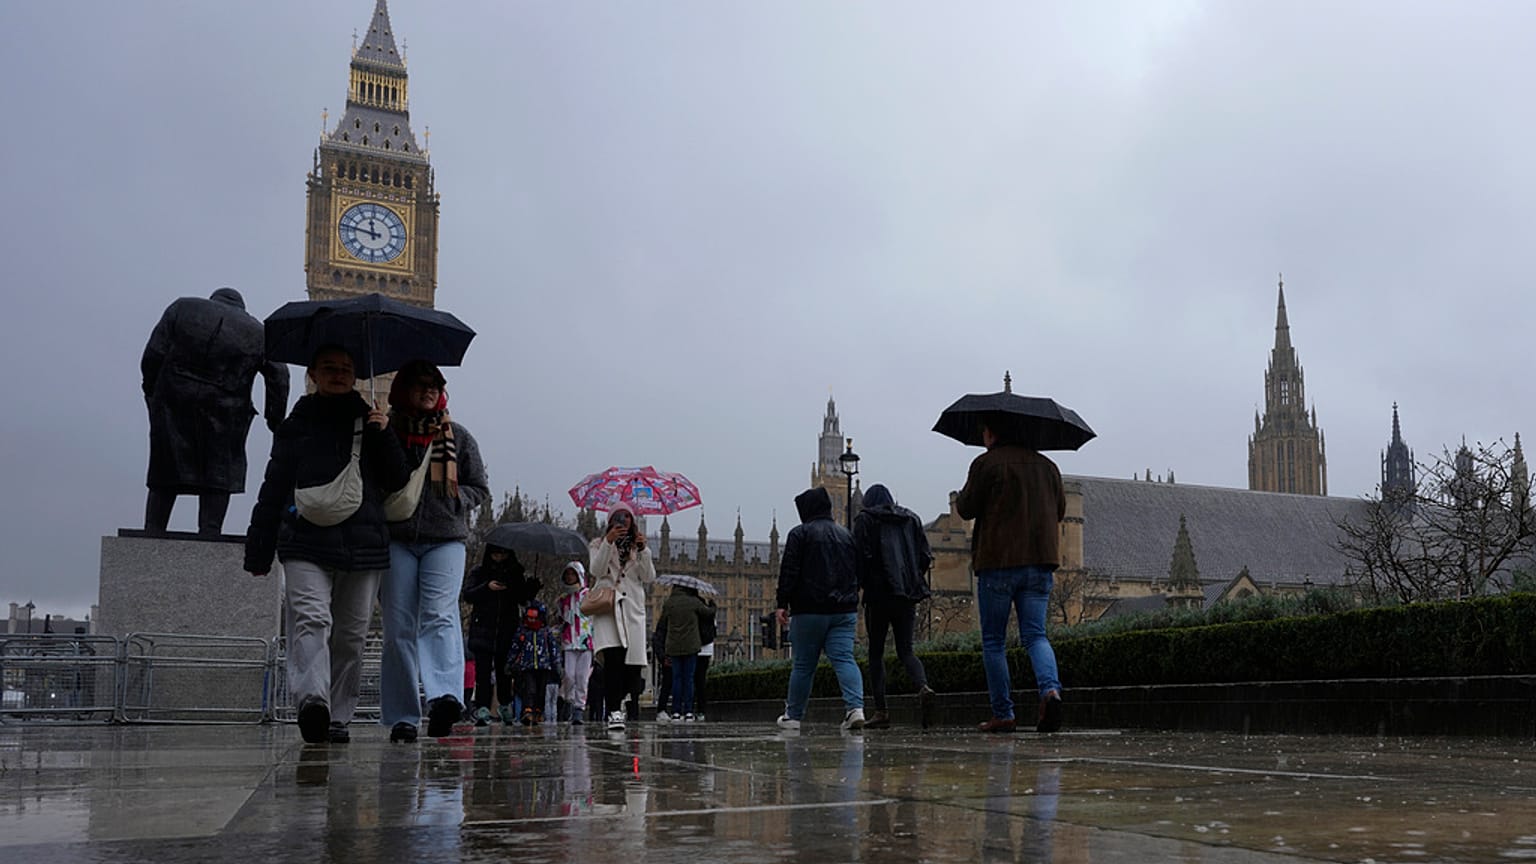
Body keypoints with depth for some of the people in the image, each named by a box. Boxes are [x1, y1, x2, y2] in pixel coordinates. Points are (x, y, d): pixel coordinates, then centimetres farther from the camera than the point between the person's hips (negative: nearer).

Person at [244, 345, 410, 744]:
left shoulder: (370, 422, 17)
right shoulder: (296, 426, 14)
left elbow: (399, 482, 10)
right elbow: (273, 489, 14)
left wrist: (384, 437, -4)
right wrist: (259, 550, 10)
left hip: (363, 544, 2)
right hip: (306, 542, -2)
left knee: (351, 635, 4)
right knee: (311, 620, -21)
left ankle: (339, 715, 11)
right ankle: (312, 699, -36)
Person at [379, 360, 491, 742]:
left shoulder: (458, 436, 15)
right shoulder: (386, 433, 12)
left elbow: (479, 489, 17)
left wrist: (453, 499, -1)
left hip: (446, 539, 0)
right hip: (396, 540, 0)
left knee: (439, 615, -19)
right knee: (398, 627, -2)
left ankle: (444, 697, -34)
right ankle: (401, 717, 2)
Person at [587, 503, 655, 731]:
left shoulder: (638, 547, 21)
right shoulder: (599, 545, 15)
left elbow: (650, 578, 6)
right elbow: (597, 571, -5)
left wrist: (642, 550, -6)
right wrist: (608, 542, -16)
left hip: (633, 608, 3)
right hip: (607, 608, -3)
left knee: (633, 664, -5)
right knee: (613, 657, -22)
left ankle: (617, 699, 23)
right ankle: (614, 711, -24)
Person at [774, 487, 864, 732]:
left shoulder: (800, 533, -2)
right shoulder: (846, 535, 16)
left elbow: (789, 572, -9)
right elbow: (858, 573, 18)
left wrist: (783, 603, -6)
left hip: (809, 610, -4)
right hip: (845, 611, 4)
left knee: (803, 664, 5)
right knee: (844, 659, -4)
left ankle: (793, 716, 16)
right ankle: (855, 707, -23)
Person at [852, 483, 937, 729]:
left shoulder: (865, 519, 1)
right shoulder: (911, 519, 15)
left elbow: (862, 555, -10)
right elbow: (926, 556, 10)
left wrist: (859, 583, 1)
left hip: (879, 594, -4)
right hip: (908, 594, 4)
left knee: (876, 652, 4)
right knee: (905, 649, 9)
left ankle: (881, 710, -1)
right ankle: (923, 687, -19)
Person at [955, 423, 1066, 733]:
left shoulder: (986, 463, -5)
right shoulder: (1046, 465, 12)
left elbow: (966, 509, -4)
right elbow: (1060, 511, 18)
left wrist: (961, 496, 16)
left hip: (998, 561, -4)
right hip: (1040, 560, 4)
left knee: (993, 641, 6)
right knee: (1035, 635, 5)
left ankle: (1003, 714, 6)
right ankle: (1050, 689, -21)